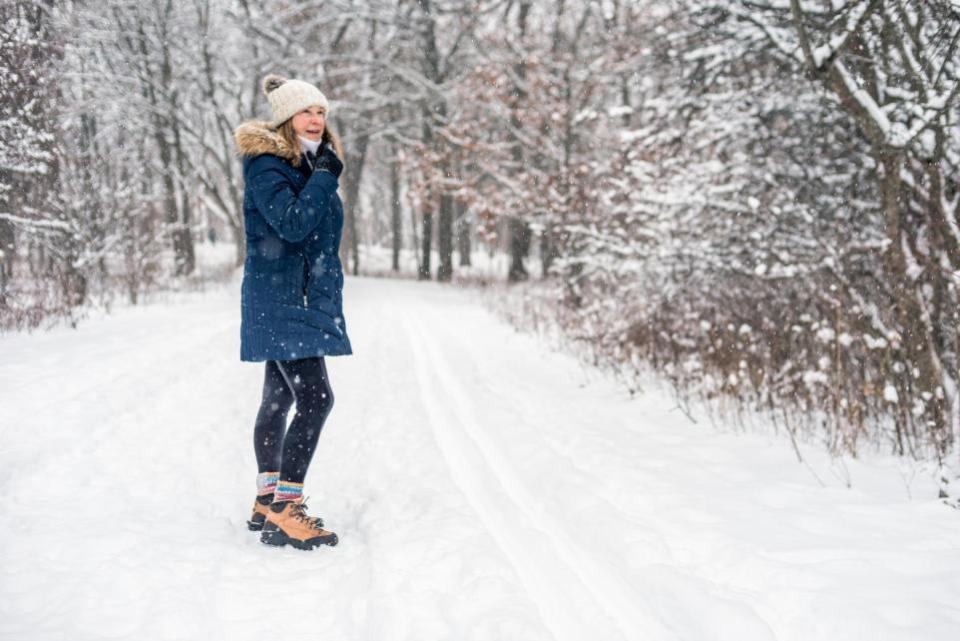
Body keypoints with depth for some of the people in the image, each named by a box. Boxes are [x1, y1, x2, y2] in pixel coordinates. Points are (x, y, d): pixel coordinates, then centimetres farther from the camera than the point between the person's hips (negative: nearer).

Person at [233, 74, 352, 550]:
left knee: (279, 399, 14)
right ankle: (283, 513, -15)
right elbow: (293, 224, -25)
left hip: (306, 297, 9)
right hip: (278, 299, -9)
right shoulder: (265, 165, -12)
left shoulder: (312, 164, 15)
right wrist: (324, 177, -17)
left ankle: (268, 501, 23)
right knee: (314, 398, -17)